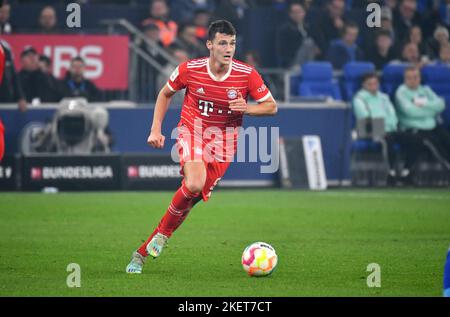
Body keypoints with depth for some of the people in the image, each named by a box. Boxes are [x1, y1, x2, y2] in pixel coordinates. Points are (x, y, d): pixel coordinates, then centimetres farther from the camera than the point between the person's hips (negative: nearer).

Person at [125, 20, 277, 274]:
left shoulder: (247, 74, -12)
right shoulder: (190, 70, -12)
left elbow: (271, 106, -2)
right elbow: (166, 93, 7)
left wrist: (246, 108, -22)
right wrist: (156, 129, 0)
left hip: (224, 139, 2)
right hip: (192, 129, -2)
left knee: (194, 196, -8)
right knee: (194, 184, -30)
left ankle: (143, 252, 7)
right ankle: (163, 234, -4)